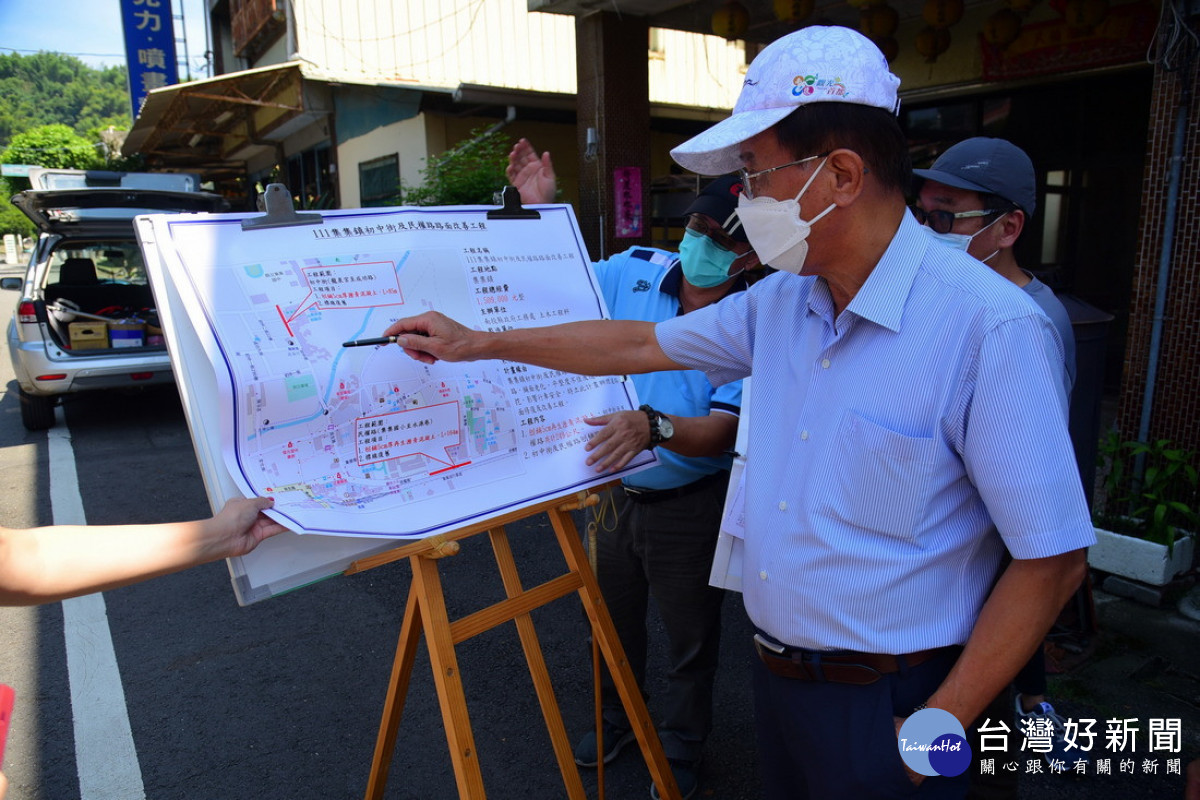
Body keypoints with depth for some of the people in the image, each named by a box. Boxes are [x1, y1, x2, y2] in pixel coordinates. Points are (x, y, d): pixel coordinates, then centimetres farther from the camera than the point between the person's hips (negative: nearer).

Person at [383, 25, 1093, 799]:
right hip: (775, 672, 6)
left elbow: (1052, 558, -19)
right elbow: (641, 343, 9)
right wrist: (477, 342, 11)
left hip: (885, 704, -6)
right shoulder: (780, 303, 0)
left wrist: (937, 731, -15)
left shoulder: (989, 327, -23)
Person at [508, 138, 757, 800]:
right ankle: (616, 719, 52)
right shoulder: (633, 271, -6)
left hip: (690, 506, -3)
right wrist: (538, 210, -7)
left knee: (690, 639, 15)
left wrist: (653, 427, -45)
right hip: (613, 490, 4)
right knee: (612, 622, 24)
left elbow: (722, 432, -26)